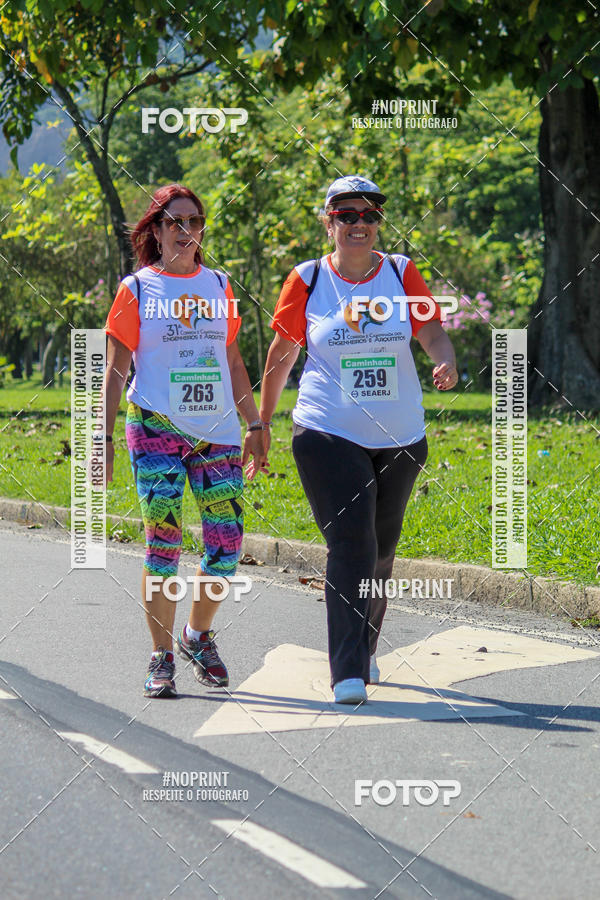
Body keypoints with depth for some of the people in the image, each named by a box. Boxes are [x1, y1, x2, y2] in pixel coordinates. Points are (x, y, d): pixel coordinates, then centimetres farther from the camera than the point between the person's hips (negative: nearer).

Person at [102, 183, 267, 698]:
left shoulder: (218, 286, 13)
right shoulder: (137, 289, 3)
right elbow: (115, 369, 2)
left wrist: (255, 426, 15)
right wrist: (105, 436, -5)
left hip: (217, 432, 3)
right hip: (156, 428, -3)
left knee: (227, 545, -4)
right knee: (163, 544, -7)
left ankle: (198, 635, 19)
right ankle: (163, 657, 3)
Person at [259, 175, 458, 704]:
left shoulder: (401, 274, 3)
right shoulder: (307, 281, 0)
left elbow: (432, 330, -3)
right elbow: (282, 353, 8)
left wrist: (446, 362, -26)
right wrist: (261, 422, 12)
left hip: (399, 438, 3)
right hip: (328, 436, -3)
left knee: (381, 549, 14)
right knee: (351, 546, -15)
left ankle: (363, 650, 35)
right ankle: (349, 672, -17)